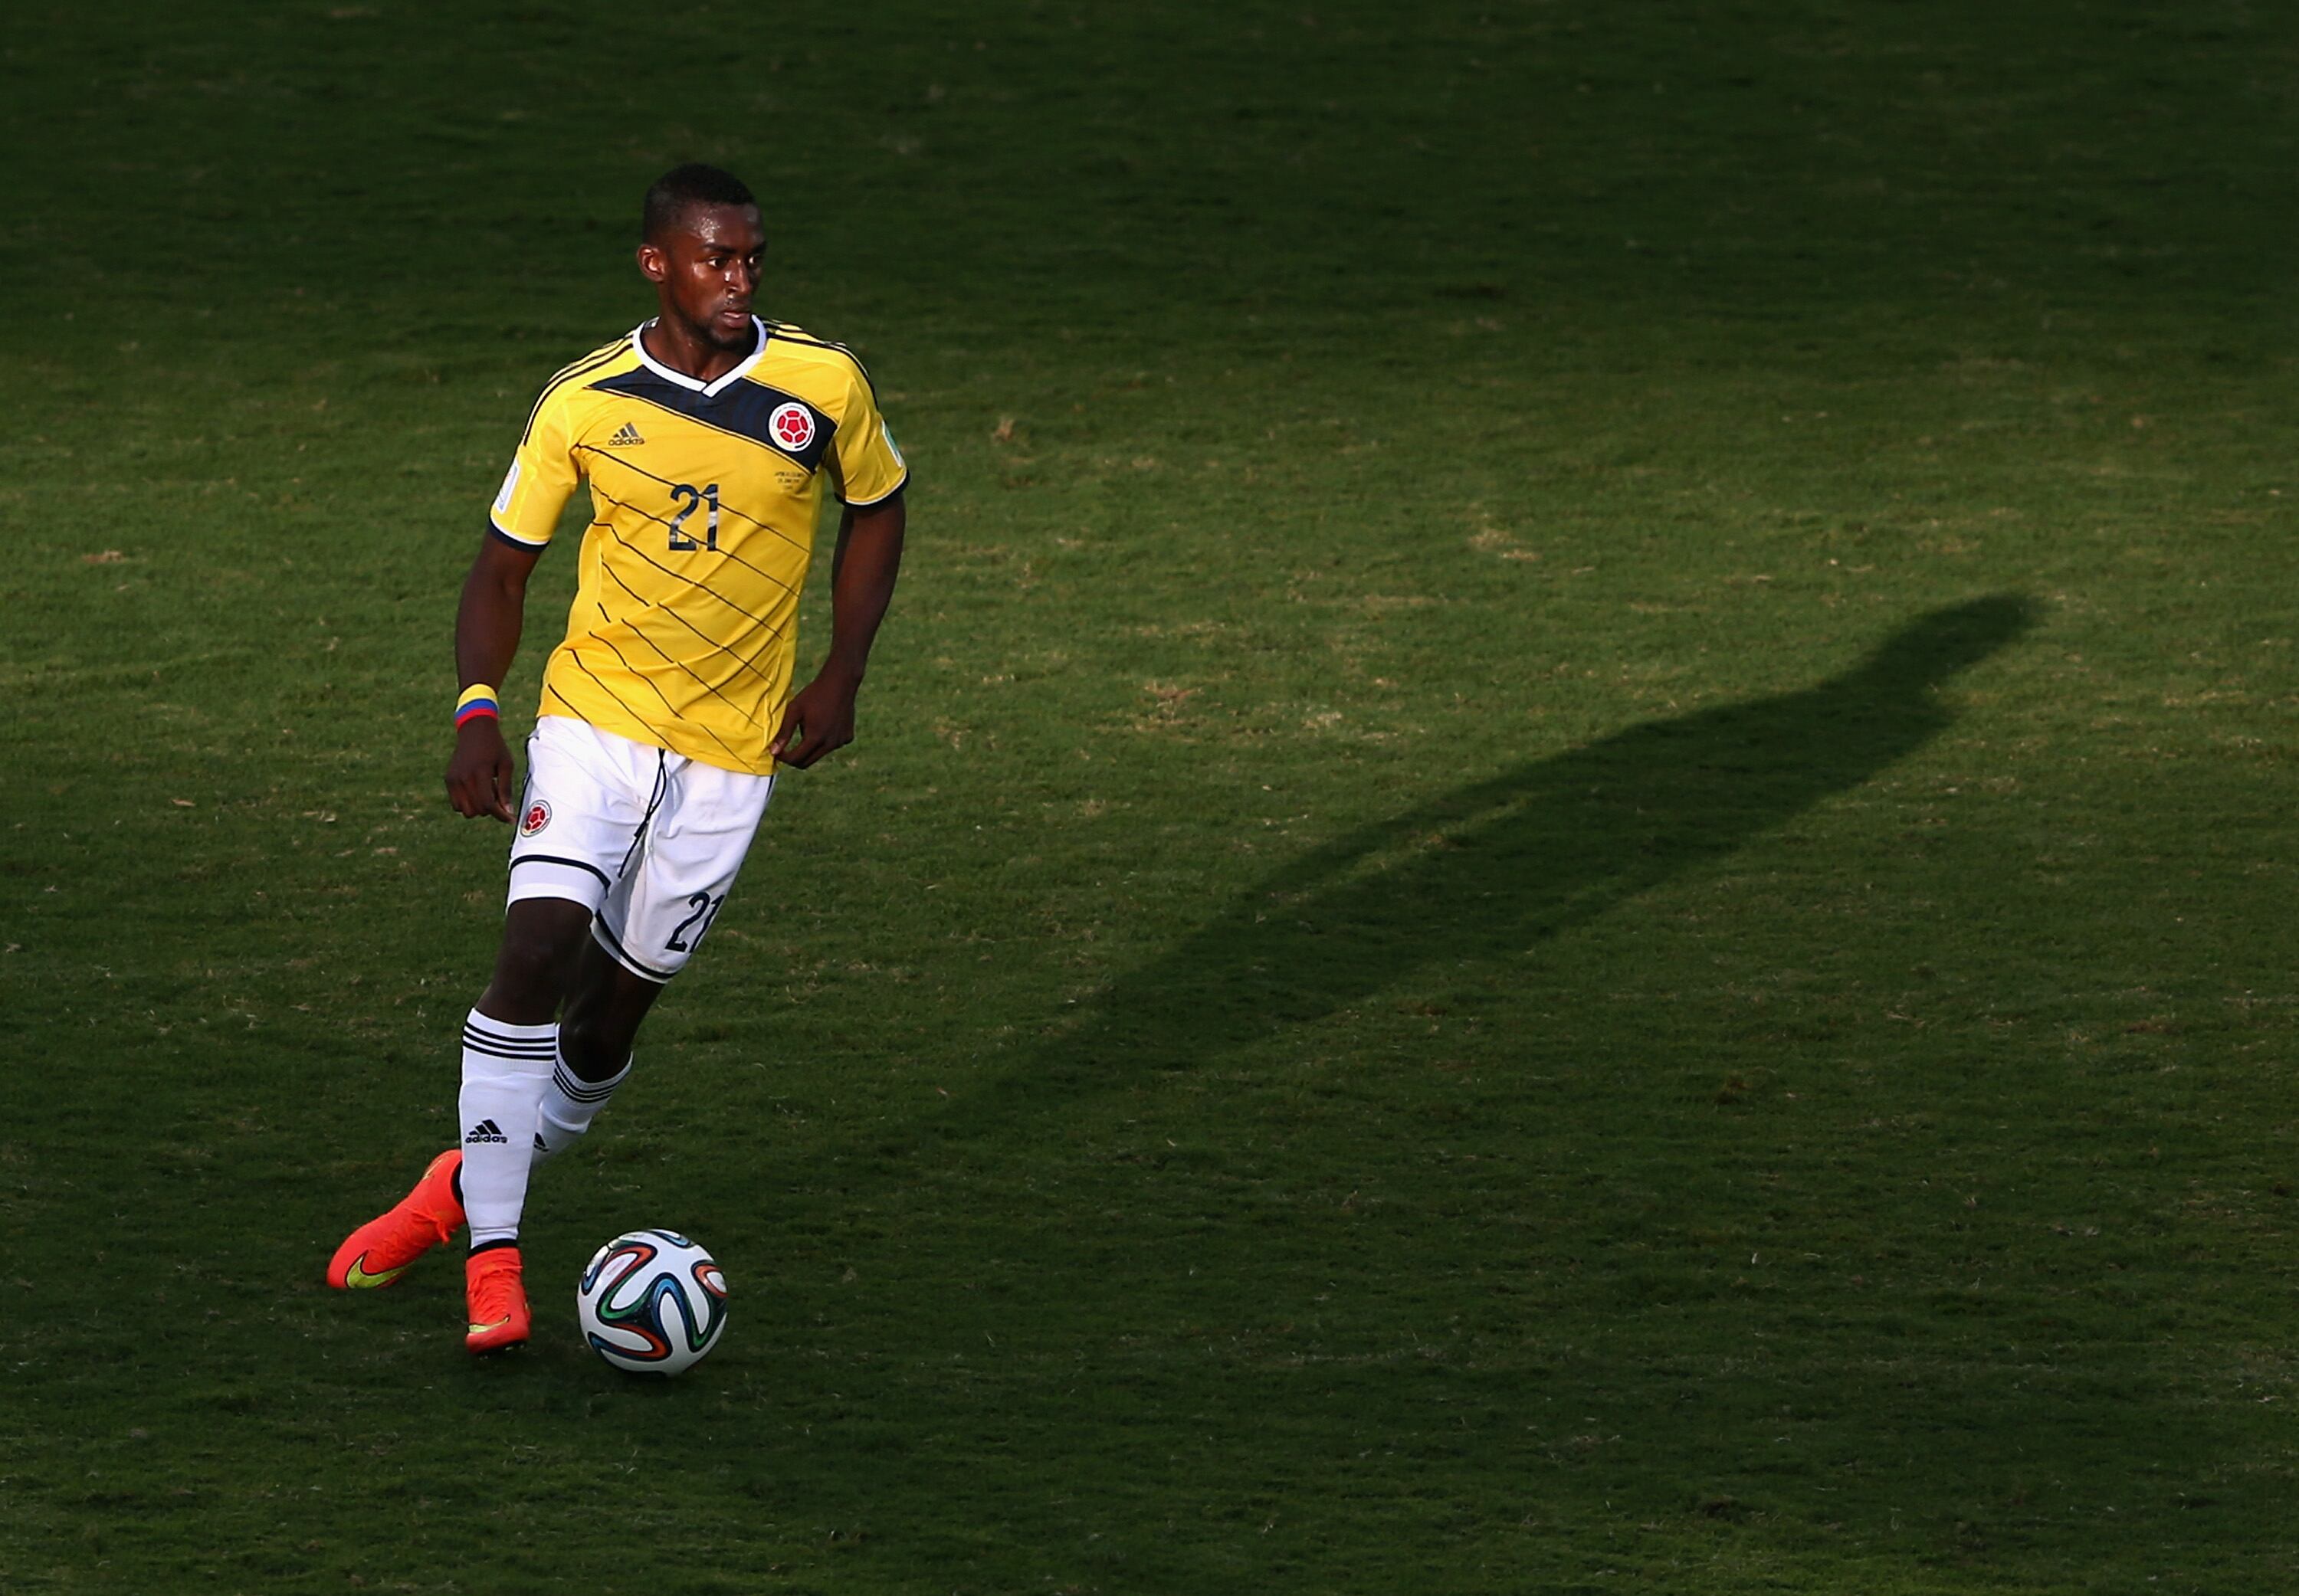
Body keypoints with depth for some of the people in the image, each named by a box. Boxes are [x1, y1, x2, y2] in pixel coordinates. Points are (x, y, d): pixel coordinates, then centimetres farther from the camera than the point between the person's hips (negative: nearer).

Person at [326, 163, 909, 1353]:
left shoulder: (825, 386, -5)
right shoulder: (583, 404, -5)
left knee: (617, 1001, 4)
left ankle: (475, 1183, 28)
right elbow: (503, 565, 3)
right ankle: (490, 1254, -14)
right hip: (593, 716, -1)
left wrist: (840, 677, 3)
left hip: (733, 746, 1)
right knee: (539, 945, -19)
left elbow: (877, 508, 13)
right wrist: (477, 710, -12)